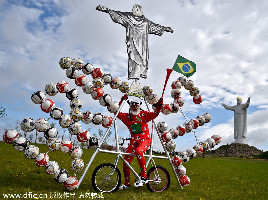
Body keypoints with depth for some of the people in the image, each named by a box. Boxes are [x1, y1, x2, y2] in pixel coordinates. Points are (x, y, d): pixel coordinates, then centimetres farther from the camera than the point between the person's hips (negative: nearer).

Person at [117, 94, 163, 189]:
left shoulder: (144, 114, 3)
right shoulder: (127, 117, 11)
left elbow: (155, 114, -5)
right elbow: (117, 113, 6)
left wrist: (159, 106, -23)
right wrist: (121, 101, -1)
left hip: (145, 139, -4)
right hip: (134, 140, 4)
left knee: (138, 151, -36)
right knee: (126, 161, -1)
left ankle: (143, 177, -27)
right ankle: (127, 183, 19)